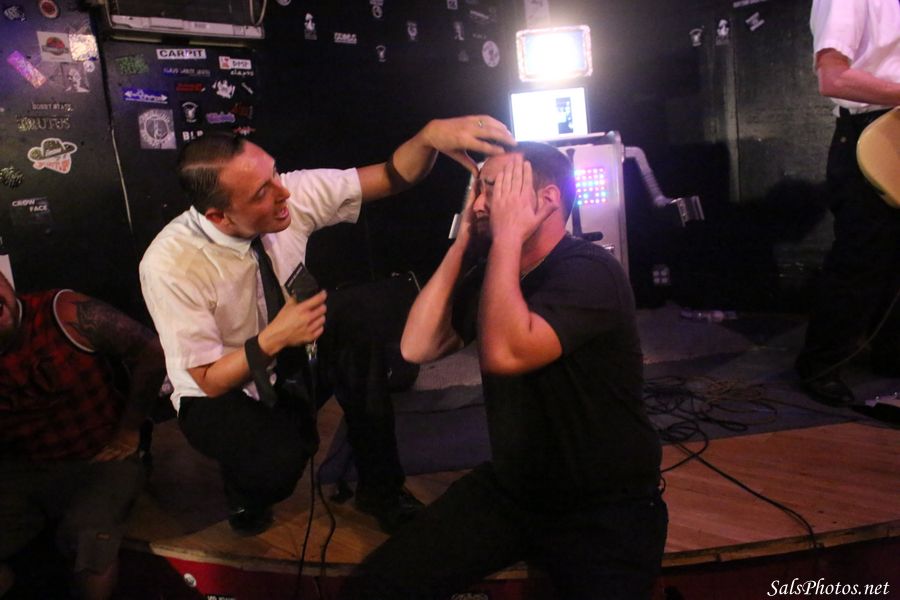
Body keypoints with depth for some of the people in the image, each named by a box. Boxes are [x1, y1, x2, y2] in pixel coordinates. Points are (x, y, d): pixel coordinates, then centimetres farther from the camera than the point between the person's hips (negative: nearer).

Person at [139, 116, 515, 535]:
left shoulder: (292, 193, -19)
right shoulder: (169, 266, -28)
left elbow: (390, 178, -16)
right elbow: (209, 380, -20)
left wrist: (430, 135, -36)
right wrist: (274, 338, -36)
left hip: (291, 360, 4)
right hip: (219, 393, -4)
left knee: (355, 323, -27)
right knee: (278, 459, -35)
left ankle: (380, 489, -10)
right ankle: (247, 493, 7)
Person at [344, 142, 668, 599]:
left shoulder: (590, 272, -18)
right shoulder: (488, 274, 5)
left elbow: (504, 354, -34)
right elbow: (417, 347, -5)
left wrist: (508, 234, -24)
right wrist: (462, 241, -5)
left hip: (605, 510, -5)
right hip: (509, 490, 6)